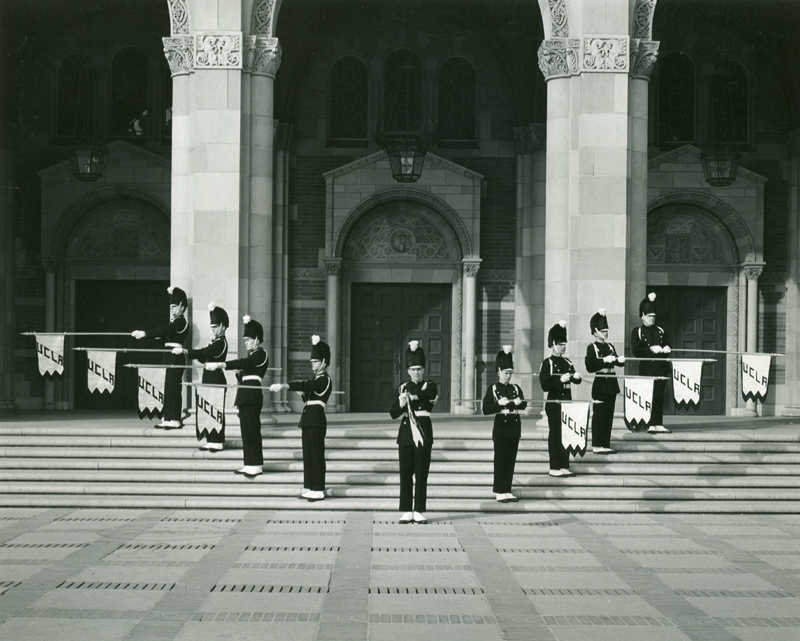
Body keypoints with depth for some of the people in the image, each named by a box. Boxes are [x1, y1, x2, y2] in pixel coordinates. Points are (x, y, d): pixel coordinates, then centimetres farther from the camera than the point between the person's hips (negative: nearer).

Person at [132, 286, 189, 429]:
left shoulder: (181, 322, -12)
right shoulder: (174, 322, 18)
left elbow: (164, 330, -23)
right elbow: (163, 333, 13)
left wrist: (144, 333, -27)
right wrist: (142, 334, 1)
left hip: (176, 357, -10)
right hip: (169, 357, 10)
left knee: (173, 387, -9)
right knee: (168, 387, 10)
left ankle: (175, 419, -7)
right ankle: (168, 418, 14)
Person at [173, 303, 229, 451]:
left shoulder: (221, 343, -14)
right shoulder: (215, 341, 15)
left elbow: (203, 352, -26)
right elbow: (204, 357, 16)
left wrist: (184, 351, -33)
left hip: (216, 379, -10)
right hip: (209, 377, 10)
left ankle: (217, 441, -1)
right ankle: (210, 440, 16)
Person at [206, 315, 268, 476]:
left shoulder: (261, 354, -10)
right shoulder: (252, 355, 21)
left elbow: (242, 363, -25)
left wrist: (220, 364, -34)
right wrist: (239, 374, 1)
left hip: (252, 396, -10)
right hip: (245, 395, 10)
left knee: (252, 430, -9)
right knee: (247, 430, 10)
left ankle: (256, 465, -7)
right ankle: (249, 464, 13)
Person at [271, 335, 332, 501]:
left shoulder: (324, 380, -15)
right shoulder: (318, 379, 15)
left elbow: (305, 385, -28)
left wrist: (283, 385, -41)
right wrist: (315, 344, 30)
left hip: (316, 420, -11)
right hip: (309, 419, 11)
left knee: (316, 454, -9)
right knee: (309, 453, 12)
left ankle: (318, 490, -7)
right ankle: (310, 487, 18)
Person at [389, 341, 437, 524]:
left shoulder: (429, 386, 1)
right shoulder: (402, 388, 11)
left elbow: (427, 395, -24)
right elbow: (393, 413, 4)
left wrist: (413, 396, -42)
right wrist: (401, 404, -16)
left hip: (423, 433, -3)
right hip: (406, 433, 3)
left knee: (421, 473, -1)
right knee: (405, 473, 2)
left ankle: (419, 512, 4)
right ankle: (407, 511, 6)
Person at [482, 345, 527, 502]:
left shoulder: (516, 388, 10)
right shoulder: (493, 389, -1)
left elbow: (524, 405, -4)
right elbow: (486, 409, -9)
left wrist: (517, 403, -24)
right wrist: (499, 404, -20)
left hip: (515, 426, 4)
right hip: (501, 426, -4)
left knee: (511, 459, 7)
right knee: (500, 459, -2)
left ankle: (507, 490, 13)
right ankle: (499, 491, 2)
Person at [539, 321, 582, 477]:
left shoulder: (568, 363, 12)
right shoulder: (547, 363, -6)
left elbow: (577, 381, 10)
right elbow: (545, 385, -13)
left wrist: (576, 377, -12)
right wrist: (561, 381, -21)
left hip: (567, 402, 6)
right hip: (554, 404, -6)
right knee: (555, 434, -3)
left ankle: (565, 466, 13)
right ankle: (554, 468, 2)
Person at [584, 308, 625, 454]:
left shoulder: (610, 347, 14)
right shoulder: (592, 348, -5)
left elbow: (617, 362, 16)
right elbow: (590, 367, -14)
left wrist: (620, 360, -6)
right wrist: (604, 361, -21)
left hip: (611, 384, 7)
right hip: (600, 384, -7)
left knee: (609, 415, 8)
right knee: (599, 415, -4)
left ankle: (606, 444, 13)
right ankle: (597, 445, 1)